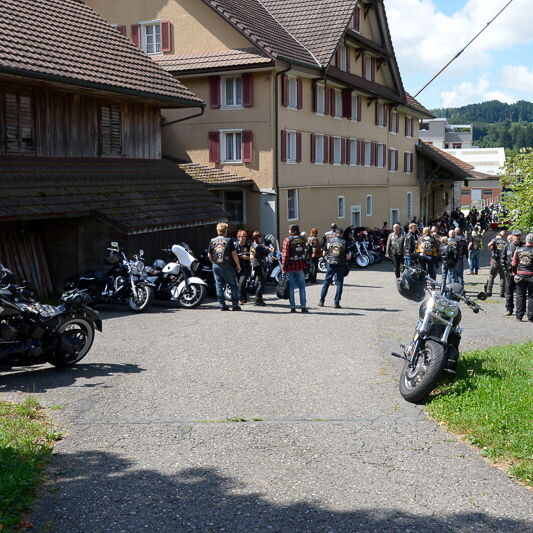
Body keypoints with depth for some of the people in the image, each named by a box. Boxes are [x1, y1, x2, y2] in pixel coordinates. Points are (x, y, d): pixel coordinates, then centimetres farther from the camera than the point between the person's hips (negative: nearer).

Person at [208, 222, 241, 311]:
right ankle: (235, 305, 4)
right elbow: (234, 254, -7)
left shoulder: (212, 241, 5)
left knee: (219, 285, 7)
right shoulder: (228, 240, -6)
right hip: (228, 266, -3)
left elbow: (209, 255, 8)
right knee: (233, 285, 5)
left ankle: (222, 305, 6)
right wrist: (238, 265, 2)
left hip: (216, 266, 4)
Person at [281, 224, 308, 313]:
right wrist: (305, 265, 14)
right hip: (300, 266, 3)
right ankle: (303, 307, 7)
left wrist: (283, 267, -8)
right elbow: (305, 253, 6)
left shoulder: (287, 240, -9)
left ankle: (293, 308, 4)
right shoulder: (302, 239, 3)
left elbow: (285, 254, -12)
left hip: (290, 267, -3)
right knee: (302, 287, 9)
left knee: (291, 288, 4)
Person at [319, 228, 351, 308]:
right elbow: (348, 256, -4)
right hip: (341, 265, -1)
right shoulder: (344, 242, -3)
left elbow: (324, 254, 6)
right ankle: (336, 302, 2)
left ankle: (321, 301, 14)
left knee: (326, 282, 12)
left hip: (331, 264, 2)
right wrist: (346, 259, 17)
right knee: (339, 284, 5)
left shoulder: (330, 241, 2)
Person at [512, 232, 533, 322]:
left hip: (520, 276, 3)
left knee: (520, 296, 11)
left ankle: (519, 316, 11)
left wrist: (515, 273, 17)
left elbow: (514, 264, 5)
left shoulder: (518, 250, -1)